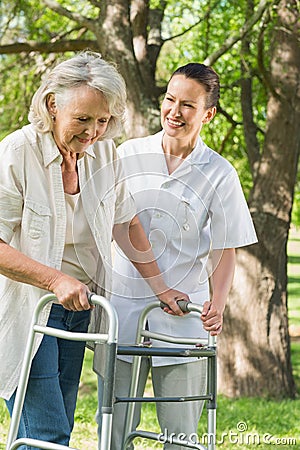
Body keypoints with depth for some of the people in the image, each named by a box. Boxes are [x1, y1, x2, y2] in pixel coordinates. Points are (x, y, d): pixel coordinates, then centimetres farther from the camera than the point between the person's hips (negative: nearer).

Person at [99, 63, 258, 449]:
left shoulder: (219, 175, -1)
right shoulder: (127, 155, 2)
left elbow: (224, 248, 3)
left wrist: (217, 304, -11)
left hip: (182, 316, -1)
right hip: (122, 307, 1)